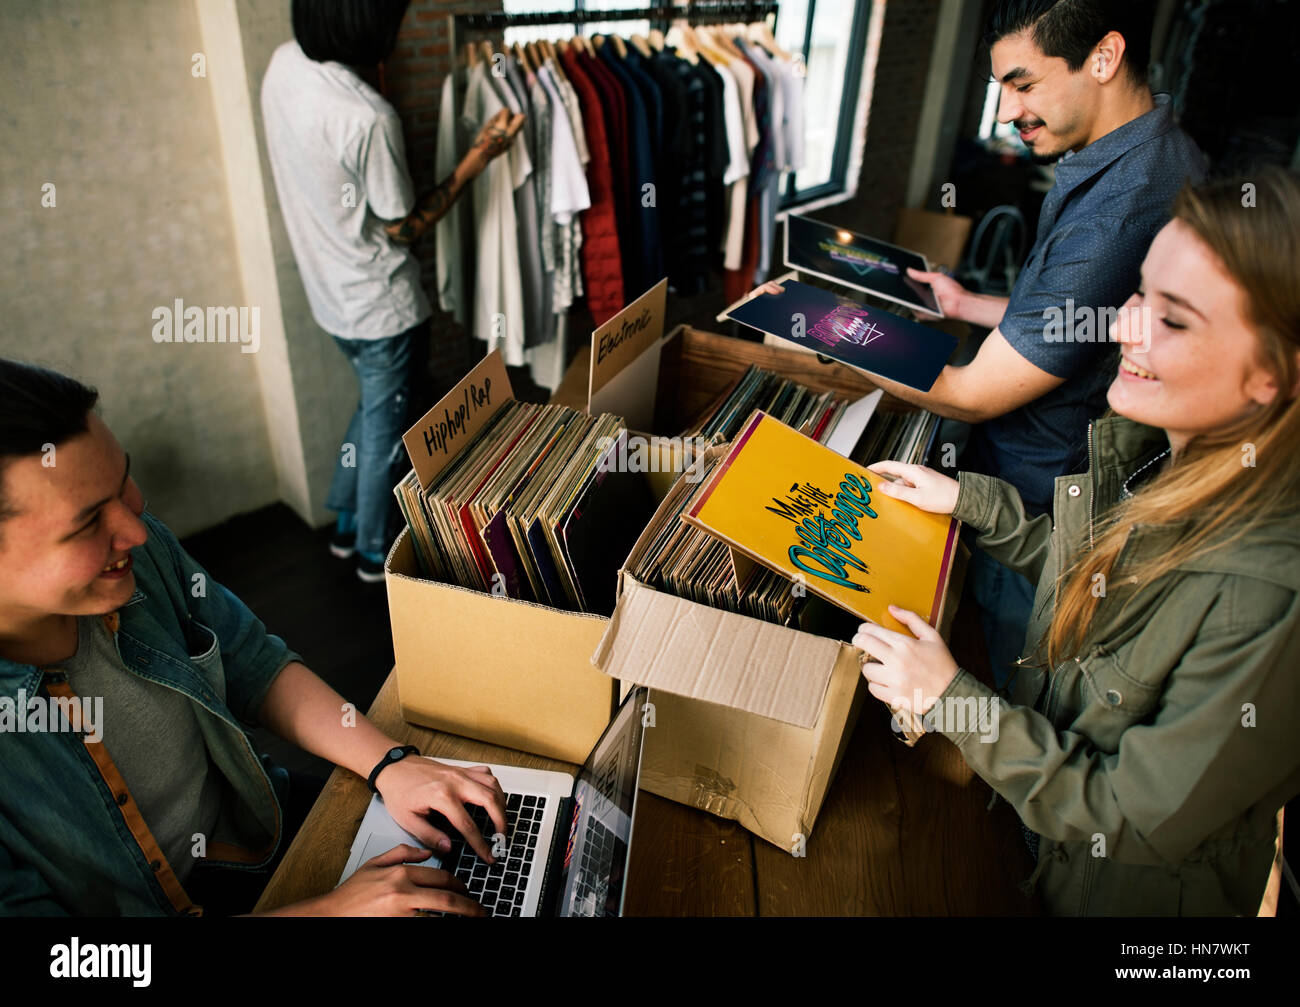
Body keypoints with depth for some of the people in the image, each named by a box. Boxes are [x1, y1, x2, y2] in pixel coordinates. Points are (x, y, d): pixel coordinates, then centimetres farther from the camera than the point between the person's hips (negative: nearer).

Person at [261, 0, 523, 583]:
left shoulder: (284, 64, -5)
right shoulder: (367, 118, -30)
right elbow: (404, 228, -18)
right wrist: (479, 158, -16)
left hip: (330, 292, 8)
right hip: (382, 306, -8)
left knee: (375, 407, 28)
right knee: (389, 427, 13)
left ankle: (345, 523, 41)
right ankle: (374, 553, 32)